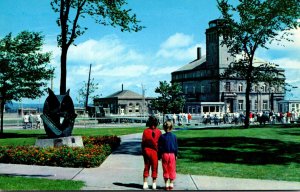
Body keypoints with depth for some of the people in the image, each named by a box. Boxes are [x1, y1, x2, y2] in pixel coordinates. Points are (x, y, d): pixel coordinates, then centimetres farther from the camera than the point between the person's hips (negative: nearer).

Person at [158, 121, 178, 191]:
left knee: (165, 170, 9)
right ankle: (171, 184, 12)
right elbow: (176, 146, 4)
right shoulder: (174, 136, -2)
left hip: (164, 154, 0)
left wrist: (159, 156, 5)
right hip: (172, 154, 1)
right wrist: (176, 155, 14)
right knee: (172, 170, 10)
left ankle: (166, 184, 10)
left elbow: (160, 147, -3)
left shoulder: (162, 136, -6)